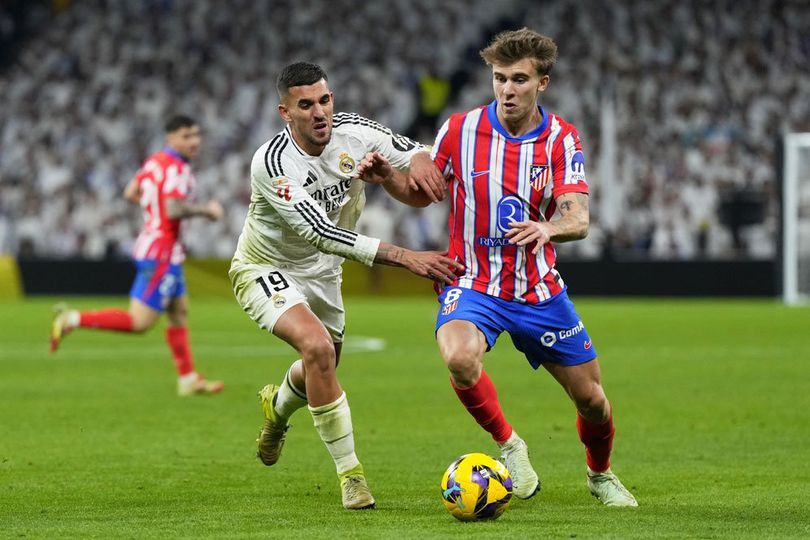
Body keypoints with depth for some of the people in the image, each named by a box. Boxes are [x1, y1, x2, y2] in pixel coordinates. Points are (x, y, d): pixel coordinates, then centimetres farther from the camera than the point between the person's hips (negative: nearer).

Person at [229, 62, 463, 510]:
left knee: (322, 370, 22)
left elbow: (413, 151, -4)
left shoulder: (352, 132, -17)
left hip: (322, 272, 6)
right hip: (266, 271, -6)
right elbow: (319, 232, -39)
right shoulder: (272, 163, -33)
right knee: (318, 347, -30)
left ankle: (278, 406, 59)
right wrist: (405, 257, -45)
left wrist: (419, 161, -32)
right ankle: (349, 473, -19)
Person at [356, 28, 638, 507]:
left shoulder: (562, 139, -7)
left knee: (591, 399, 7)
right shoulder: (460, 130, -7)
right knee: (460, 358, -35)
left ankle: (601, 475, 41)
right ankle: (508, 445, -7)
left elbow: (578, 220, -19)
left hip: (540, 291, 2)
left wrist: (546, 228, -42)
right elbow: (423, 193, 8)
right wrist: (386, 177, -13)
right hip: (473, 284, -2)